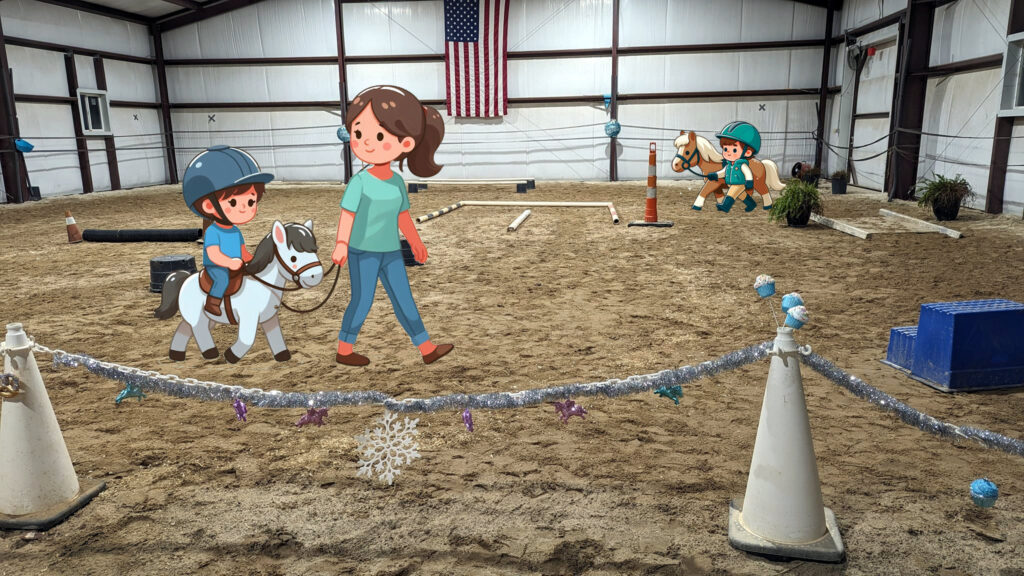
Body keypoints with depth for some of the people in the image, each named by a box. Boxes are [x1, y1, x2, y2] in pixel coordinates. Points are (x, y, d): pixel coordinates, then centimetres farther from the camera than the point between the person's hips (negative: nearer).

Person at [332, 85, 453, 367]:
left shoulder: (397, 181, 3)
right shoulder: (359, 181, -14)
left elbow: (403, 215, 14)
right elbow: (347, 214, -17)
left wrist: (415, 242, 23)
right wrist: (341, 245, -29)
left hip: (390, 252, 6)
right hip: (363, 250, -5)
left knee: (404, 301, 9)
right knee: (362, 302, 2)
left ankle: (427, 349, 15)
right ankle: (343, 351, 19)